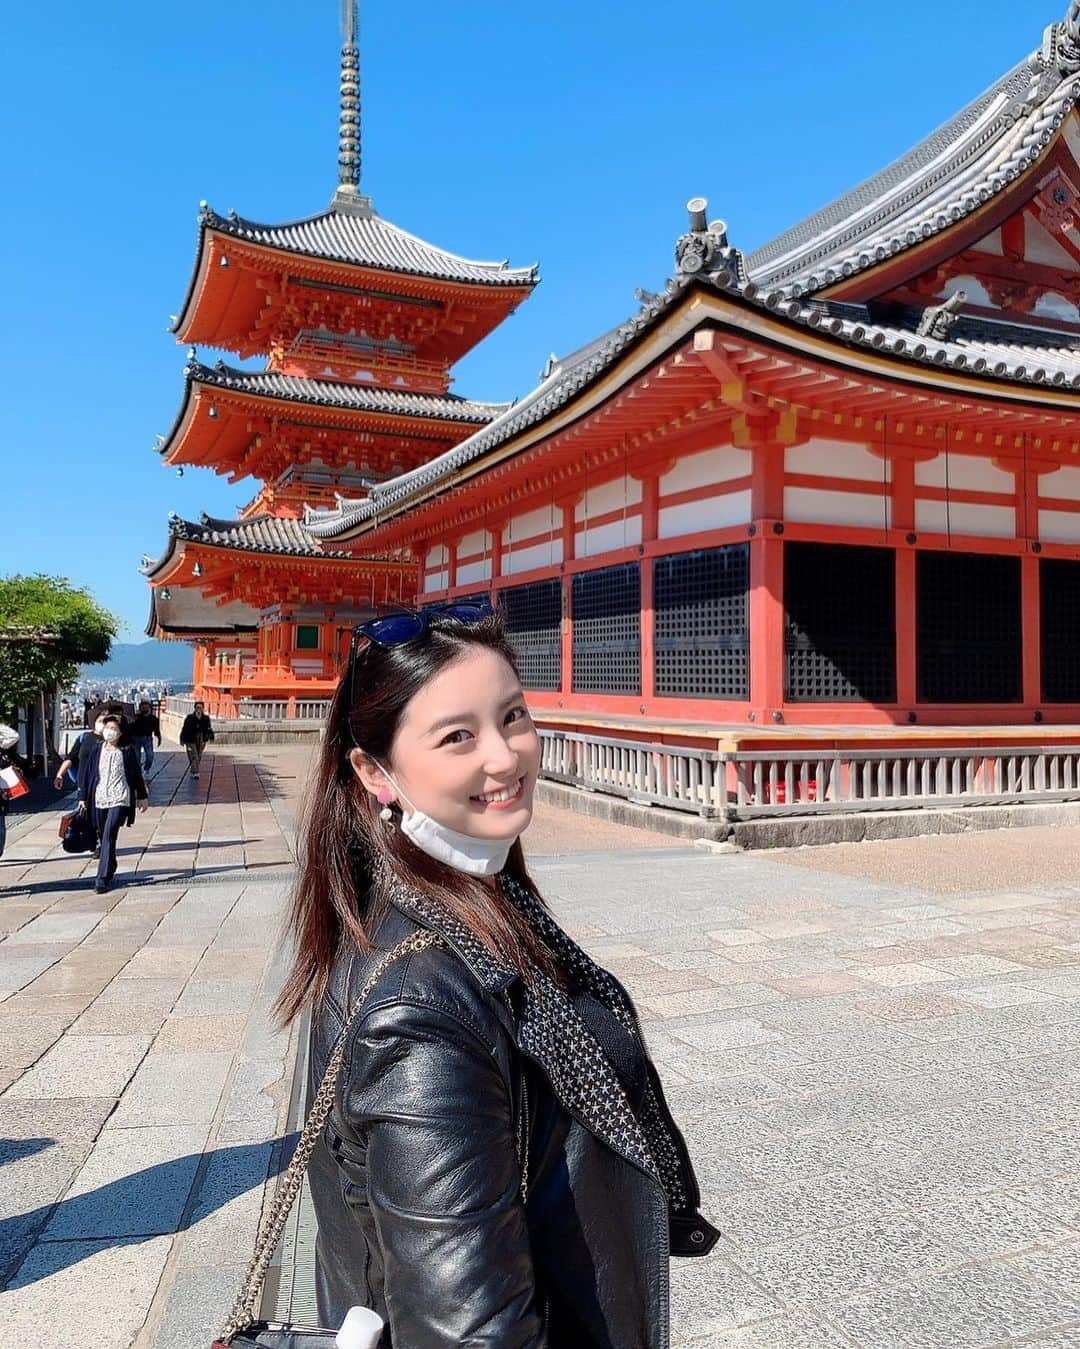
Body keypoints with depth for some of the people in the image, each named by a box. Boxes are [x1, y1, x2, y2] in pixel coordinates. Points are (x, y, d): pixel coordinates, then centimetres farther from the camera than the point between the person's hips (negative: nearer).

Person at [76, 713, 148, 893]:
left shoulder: (126, 751, 0)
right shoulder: (96, 749, 6)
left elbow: (137, 775, 7)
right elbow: (87, 773, 9)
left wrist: (143, 797, 11)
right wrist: (83, 797, 7)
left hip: (120, 799, -4)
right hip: (99, 798, 4)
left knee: (109, 835, -16)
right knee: (103, 836, 11)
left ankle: (103, 877, -18)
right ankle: (110, 870, 29)